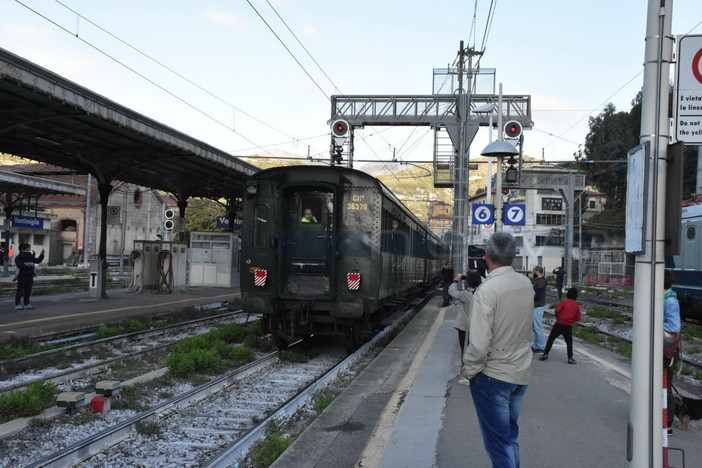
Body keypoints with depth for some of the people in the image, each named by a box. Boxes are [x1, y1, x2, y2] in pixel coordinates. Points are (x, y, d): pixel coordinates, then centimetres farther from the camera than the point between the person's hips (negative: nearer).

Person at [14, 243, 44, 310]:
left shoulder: (30, 257, 13)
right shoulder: (18, 257, -5)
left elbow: (38, 260, 14)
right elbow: (20, 265, -19)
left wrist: (42, 254, 1)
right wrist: (30, 266, -24)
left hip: (30, 276, 6)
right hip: (22, 276, -6)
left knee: (28, 291, 9)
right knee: (20, 291, -4)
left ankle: (27, 304, 16)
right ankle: (17, 305, 1)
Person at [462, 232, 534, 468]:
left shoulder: (487, 290, -23)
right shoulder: (526, 284, -2)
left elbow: (479, 343, -24)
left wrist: (468, 370, -9)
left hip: (492, 376, -7)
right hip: (521, 372, 7)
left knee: (498, 441, 4)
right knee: (511, 435, 20)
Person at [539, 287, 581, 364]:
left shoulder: (564, 301, -4)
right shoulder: (577, 306, 4)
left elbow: (557, 310, -15)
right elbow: (578, 318, 2)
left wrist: (558, 316, 5)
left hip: (559, 324, -2)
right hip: (569, 326, 2)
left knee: (551, 338, 7)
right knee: (569, 342, 13)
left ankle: (545, 354, 4)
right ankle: (570, 358, 7)